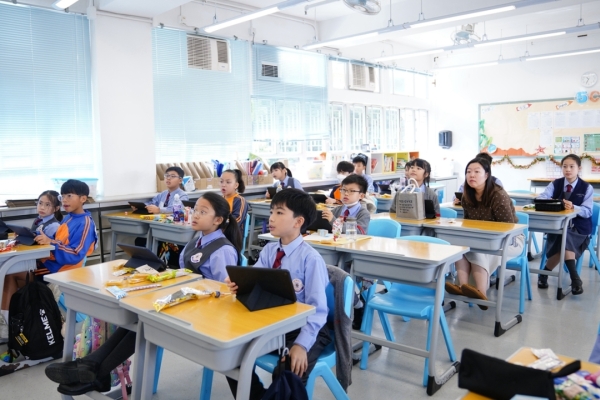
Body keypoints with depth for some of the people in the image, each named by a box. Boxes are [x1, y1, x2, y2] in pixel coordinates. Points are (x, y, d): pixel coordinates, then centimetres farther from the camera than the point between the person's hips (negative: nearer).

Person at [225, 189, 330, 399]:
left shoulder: (310, 258, -18)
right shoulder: (269, 250, 1)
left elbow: (317, 310, -19)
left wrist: (301, 344, -29)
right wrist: (239, 285, -28)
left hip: (306, 328, -6)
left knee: (290, 370, -29)